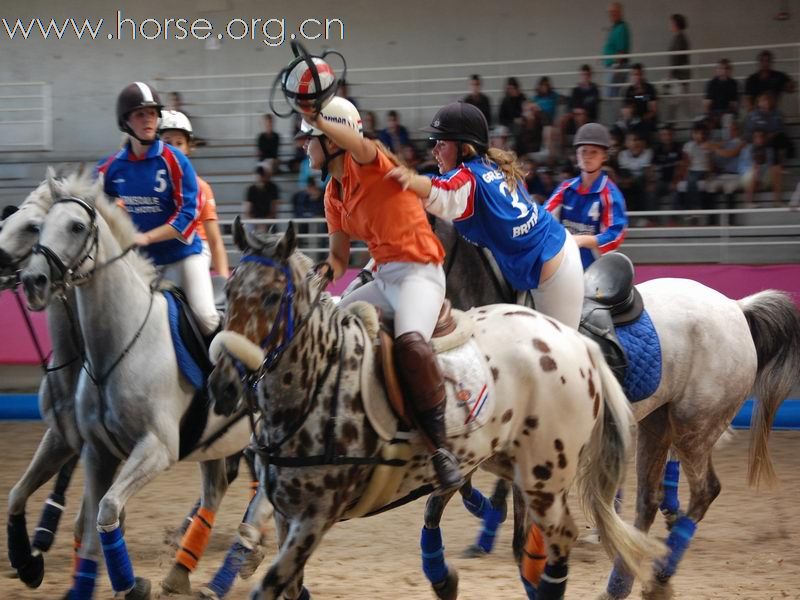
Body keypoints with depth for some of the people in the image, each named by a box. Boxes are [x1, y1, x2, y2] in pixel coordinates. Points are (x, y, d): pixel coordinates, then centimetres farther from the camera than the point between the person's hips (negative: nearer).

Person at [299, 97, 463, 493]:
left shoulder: (366, 163, -7)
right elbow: (339, 257, 18)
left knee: (409, 342, -34)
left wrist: (314, 118, -39)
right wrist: (323, 274, -2)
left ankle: (439, 445, -30)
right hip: (383, 279, 10)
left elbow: (359, 145, -34)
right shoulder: (334, 194, 17)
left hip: (418, 271, -10)